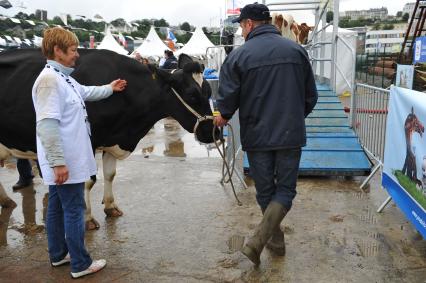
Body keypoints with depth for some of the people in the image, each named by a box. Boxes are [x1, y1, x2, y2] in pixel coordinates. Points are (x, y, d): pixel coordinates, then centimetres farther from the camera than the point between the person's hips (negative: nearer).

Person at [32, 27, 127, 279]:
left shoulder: (63, 77, 12)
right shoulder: (50, 80, -20)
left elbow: (85, 93, 33)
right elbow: (46, 125, -27)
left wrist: (110, 88, 45)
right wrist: (58, 162, -28)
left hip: (67, 161, 10)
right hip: (64, 163, -10)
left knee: (58, 207, 19)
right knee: (74, 210, 0)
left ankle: (59, 254, 33)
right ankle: (81, 264, 13)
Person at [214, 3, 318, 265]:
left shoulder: (239, 55, -6)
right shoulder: (296, 49, 3)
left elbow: (228, 98, -6)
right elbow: (311, 95, 8)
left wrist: (223, 117, 17)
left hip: (256, 135, -1)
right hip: (291, 134, 1)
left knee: (265, 190, 16)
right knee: (285, 189, 10)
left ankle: (276, 240, 29)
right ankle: (258, 240, -6)